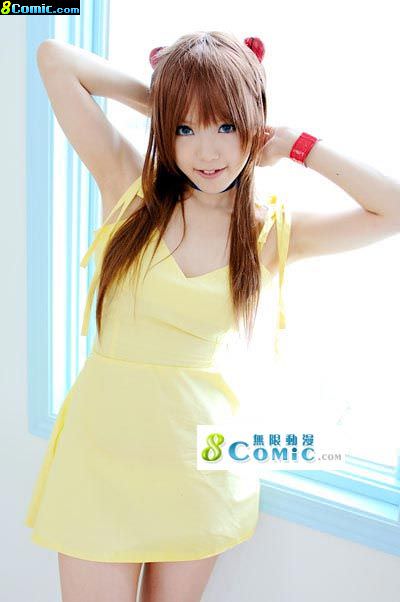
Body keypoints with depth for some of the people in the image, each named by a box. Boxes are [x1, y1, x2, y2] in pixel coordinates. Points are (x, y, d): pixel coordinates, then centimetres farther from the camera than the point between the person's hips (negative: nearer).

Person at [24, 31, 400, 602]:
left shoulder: (271, 233, -2)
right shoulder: (129, 185, -4)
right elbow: (54, 58, -6)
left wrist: (299, 146, -6)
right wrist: (154, 99, -2)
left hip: (197, 460, 2)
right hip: (103, 447, -1)